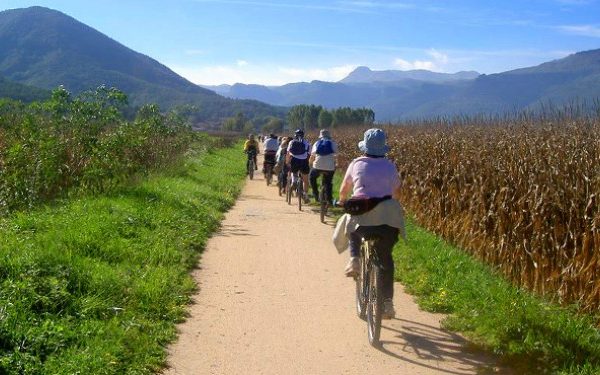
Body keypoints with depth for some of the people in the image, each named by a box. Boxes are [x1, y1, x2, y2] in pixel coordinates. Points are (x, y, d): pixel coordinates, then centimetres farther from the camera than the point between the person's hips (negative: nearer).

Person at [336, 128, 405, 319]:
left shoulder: (356, 164, 8)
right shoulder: (390, 166, 10)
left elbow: (344, 190, 19)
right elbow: (397, 192, 21)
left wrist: (342, 202, 40)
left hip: (361, 216, -1)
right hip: (388, 218, 1)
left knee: (352, 230, 33)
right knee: (385, 258, 16)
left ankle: (354, 259, 5)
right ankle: (387, 302, 10)